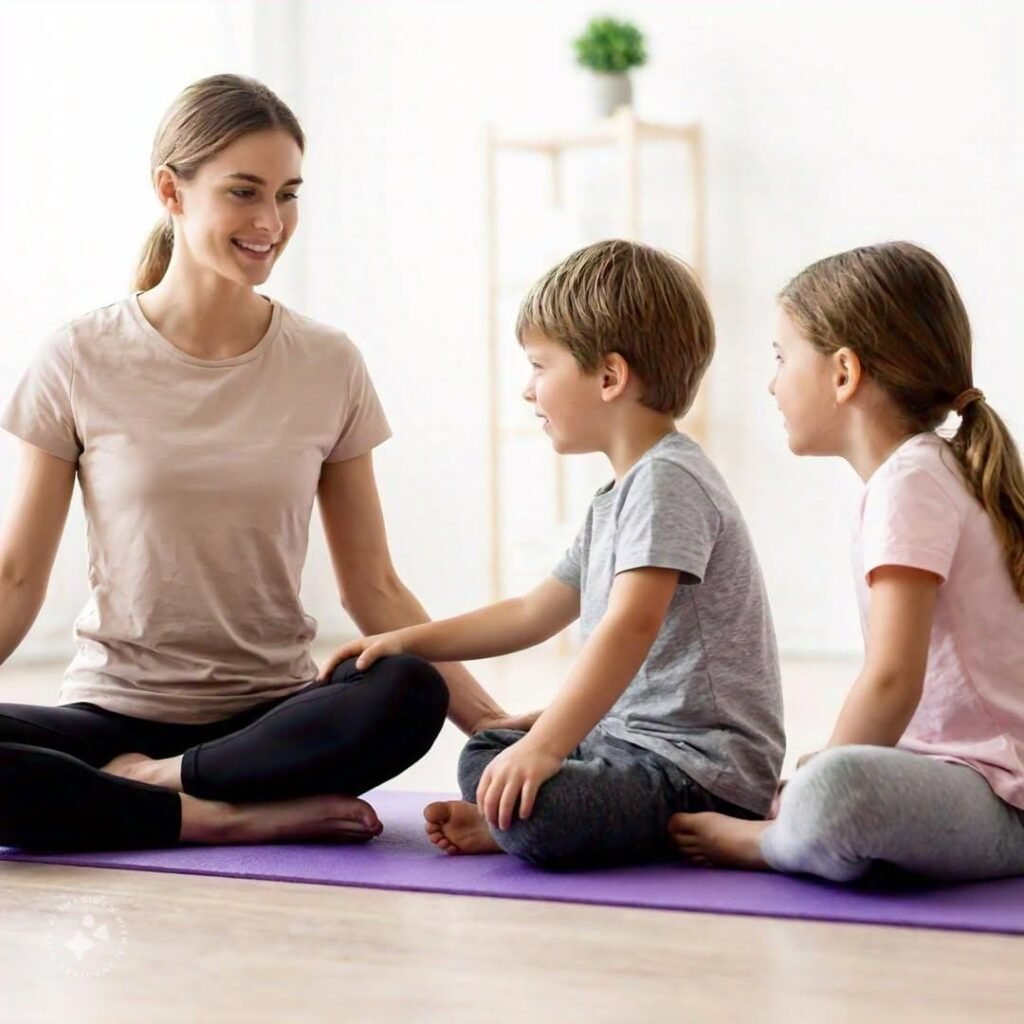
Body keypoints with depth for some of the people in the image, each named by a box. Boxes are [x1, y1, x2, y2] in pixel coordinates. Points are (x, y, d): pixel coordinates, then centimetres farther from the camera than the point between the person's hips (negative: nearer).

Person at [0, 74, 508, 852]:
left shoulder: (328, 366, 5)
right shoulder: (81, 363, 0)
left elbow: (373, 588, 6)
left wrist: (489, 720, -6)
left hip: (273, 718, 1)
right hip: (116, 711, -1)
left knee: (410, 694, -32)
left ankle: (150, 782, -18)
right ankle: (236, 815, -21)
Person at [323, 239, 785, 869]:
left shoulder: (667, 480, -17)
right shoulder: (618, 497, 18)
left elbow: (631, 625, -29)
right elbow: (534, 614, 26)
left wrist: (543, 746, -35)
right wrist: (410, 642, 24)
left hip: (701, 764, -11)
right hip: (636, 737, 11)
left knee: (532, 812, -33)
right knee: (485, 756, 24)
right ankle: (508, 819, -2)